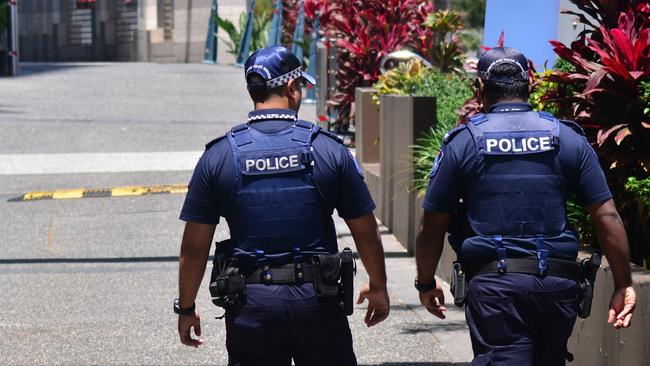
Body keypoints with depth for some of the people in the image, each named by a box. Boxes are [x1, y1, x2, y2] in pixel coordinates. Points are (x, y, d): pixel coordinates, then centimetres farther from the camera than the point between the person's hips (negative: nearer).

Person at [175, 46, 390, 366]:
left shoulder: (219, 156, -1)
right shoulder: (329, 149, -2)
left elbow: (194, 247, -1)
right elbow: (366, 231, 4)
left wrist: (186, 308, 11)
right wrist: (377, 287, 19)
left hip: (251, 302, 0)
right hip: (317, 300, 0)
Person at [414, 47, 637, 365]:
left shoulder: (462, 142, 2)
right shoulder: (568, 138, 6)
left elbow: (433, 226, 4)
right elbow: (607, 217, 2)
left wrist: (426, 283, 19)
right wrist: (623, 285, 8)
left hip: (493, 284, -3)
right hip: (558, 285, 3)